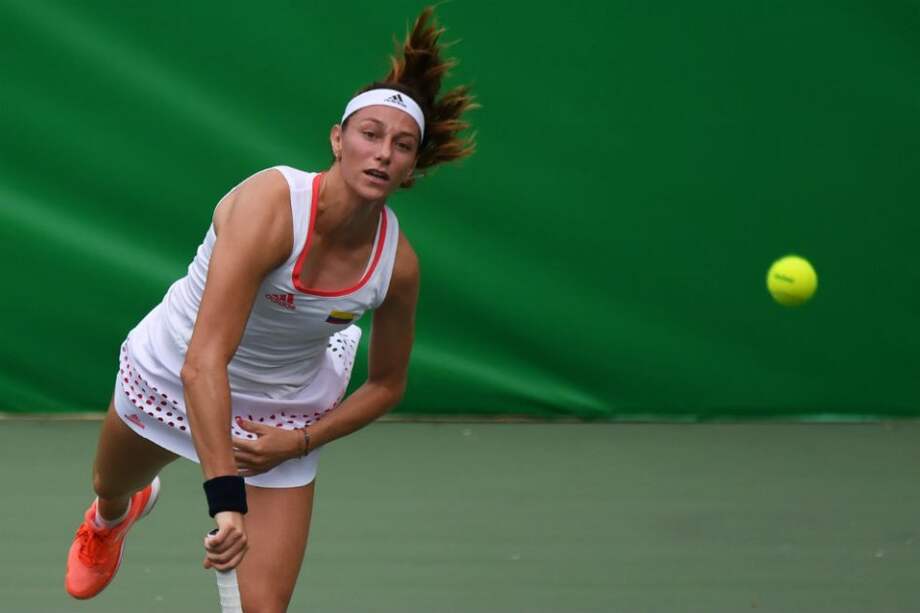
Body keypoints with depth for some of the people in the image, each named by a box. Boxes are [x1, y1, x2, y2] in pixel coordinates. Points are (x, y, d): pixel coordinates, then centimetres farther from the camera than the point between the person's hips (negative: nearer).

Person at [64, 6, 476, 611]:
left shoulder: (398, 263, -21)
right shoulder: (269, 205, -36)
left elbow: (387, 384, -1)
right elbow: (203, 362, -44)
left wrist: (302, 440, -17)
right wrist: (226, 498, -51)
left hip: (284, 417, 1)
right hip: (169, 375, -1)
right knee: (111, 488, 31)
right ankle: (113, 517, 71)